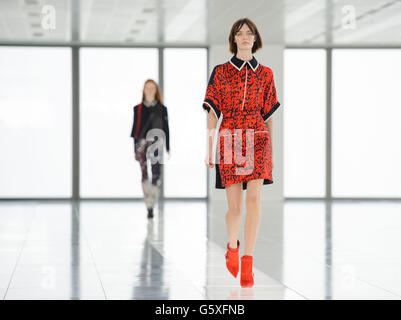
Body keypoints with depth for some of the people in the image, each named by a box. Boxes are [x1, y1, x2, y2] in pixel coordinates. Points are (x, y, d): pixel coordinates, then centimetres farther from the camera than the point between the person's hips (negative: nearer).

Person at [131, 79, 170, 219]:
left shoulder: (162, 108, 9)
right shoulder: (138, 108, 10)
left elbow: (166, 128, 9)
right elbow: (135, 128, 10)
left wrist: (168, 148, 6)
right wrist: (135, 149, 7)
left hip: (157, 144, 0)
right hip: (142, 144, 0)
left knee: (157, 175, -7)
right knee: (144, 175, -6)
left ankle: (152, 203, 2)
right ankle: (149, 207, -4)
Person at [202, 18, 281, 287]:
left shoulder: (265, 74, 11)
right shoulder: (221, 72, 7)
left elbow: (269, 115, 14)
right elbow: (212, 113, 5)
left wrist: (272, 152, 14)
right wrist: (209, 149, 0)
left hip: (257, 139, 0)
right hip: (229, 141, 0)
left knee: (254, 198, -15)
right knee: (234, 206, 1)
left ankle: (247, 263, -13)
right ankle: (232, 247, 33)